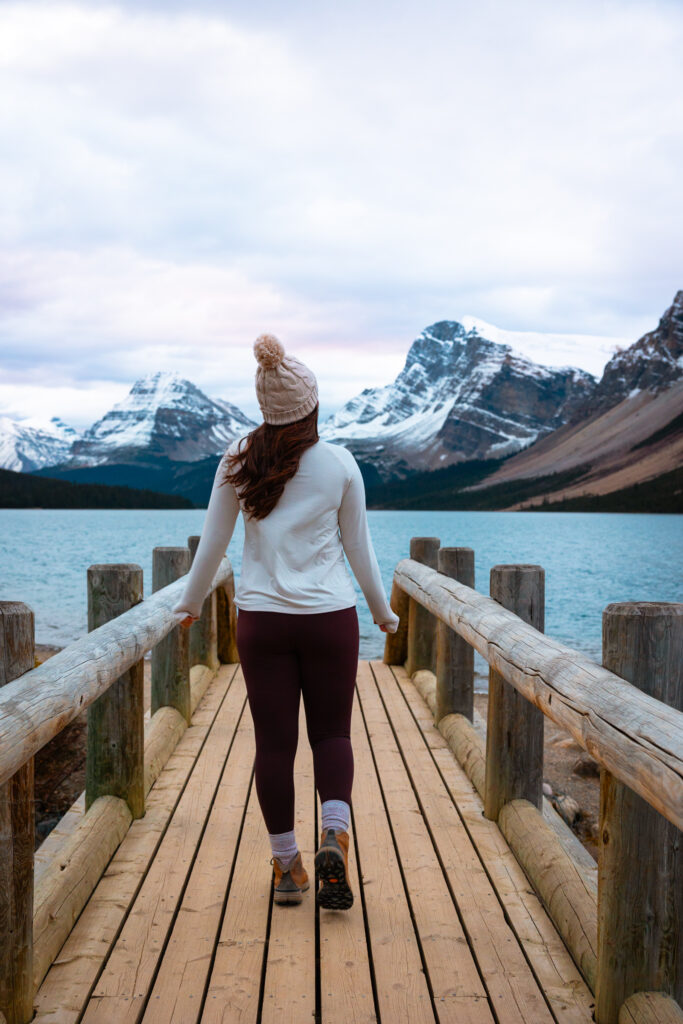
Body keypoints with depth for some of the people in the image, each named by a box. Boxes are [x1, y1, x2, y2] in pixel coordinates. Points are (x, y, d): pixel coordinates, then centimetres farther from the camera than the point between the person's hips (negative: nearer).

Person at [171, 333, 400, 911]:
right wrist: (384, 612, 18)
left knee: (274, 741, 8)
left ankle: (287, 865, 15)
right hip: (331, 615, 0)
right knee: (332, 732, 13)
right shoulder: (339, 463, -3)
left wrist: (191, 603, 19)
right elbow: (359, 547, 4)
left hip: (261, 618, 1)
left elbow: (213, 542, 4)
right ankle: (335, 835, -8)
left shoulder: (240, 461, -2)